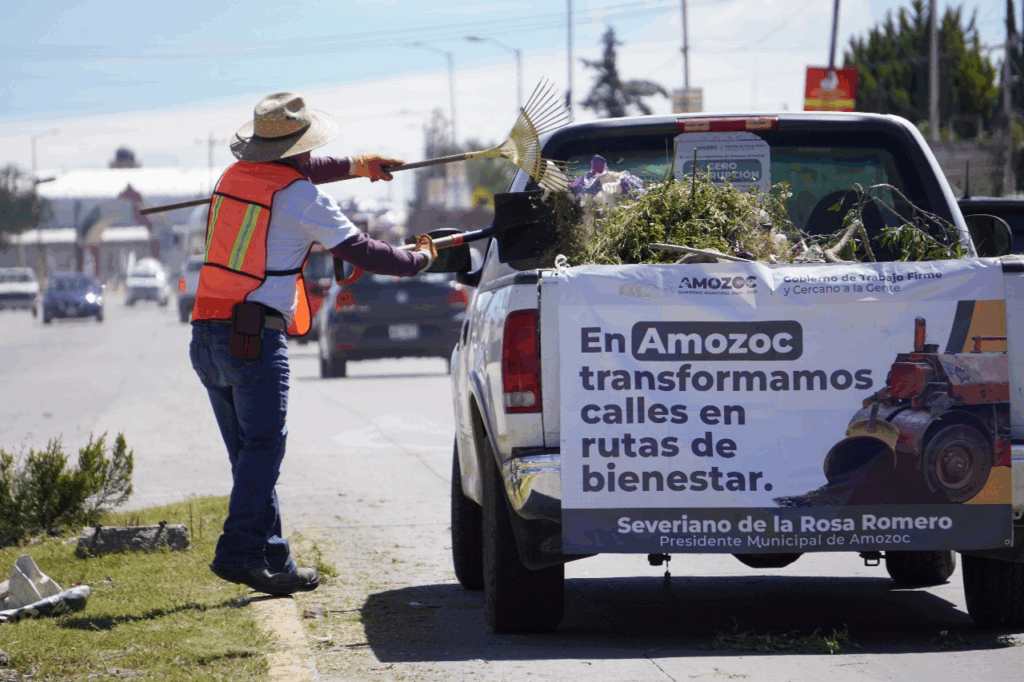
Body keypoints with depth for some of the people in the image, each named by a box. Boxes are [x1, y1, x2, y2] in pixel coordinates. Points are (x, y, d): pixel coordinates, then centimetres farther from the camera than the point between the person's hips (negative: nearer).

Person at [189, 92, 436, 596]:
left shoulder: (234, 177, 16)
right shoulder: (301, 196, -7)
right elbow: (360, 251, -1)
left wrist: (352, 167, 44)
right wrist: (419, 259, 15)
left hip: (206, 336, 8)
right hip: (255, 337, -8)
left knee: (248, 454, 8)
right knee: (263, 447, -9)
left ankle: (275, 562, 9)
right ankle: (238, 551, -19)